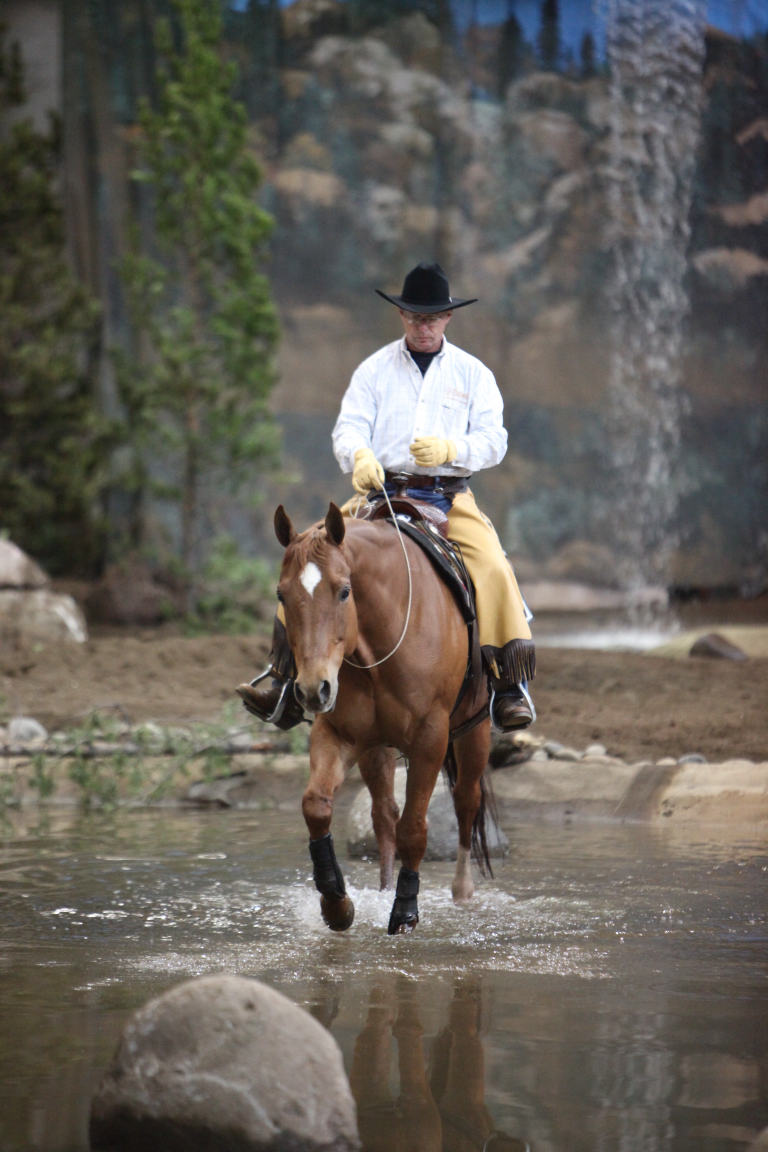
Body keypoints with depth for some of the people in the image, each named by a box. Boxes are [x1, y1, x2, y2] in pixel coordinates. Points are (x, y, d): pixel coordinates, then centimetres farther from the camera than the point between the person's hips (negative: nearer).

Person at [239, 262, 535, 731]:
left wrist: (451, 450, -18)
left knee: (494, 569, -27)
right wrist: (360, 457, -23)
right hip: (383, 493, 1)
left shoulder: (473, 374, 9)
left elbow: (494, 440, 3)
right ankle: (288, 681, -12)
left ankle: (511, 685, -19)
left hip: (450, 498, -1)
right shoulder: (375, 369, 11)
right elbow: (349, 428, 1)